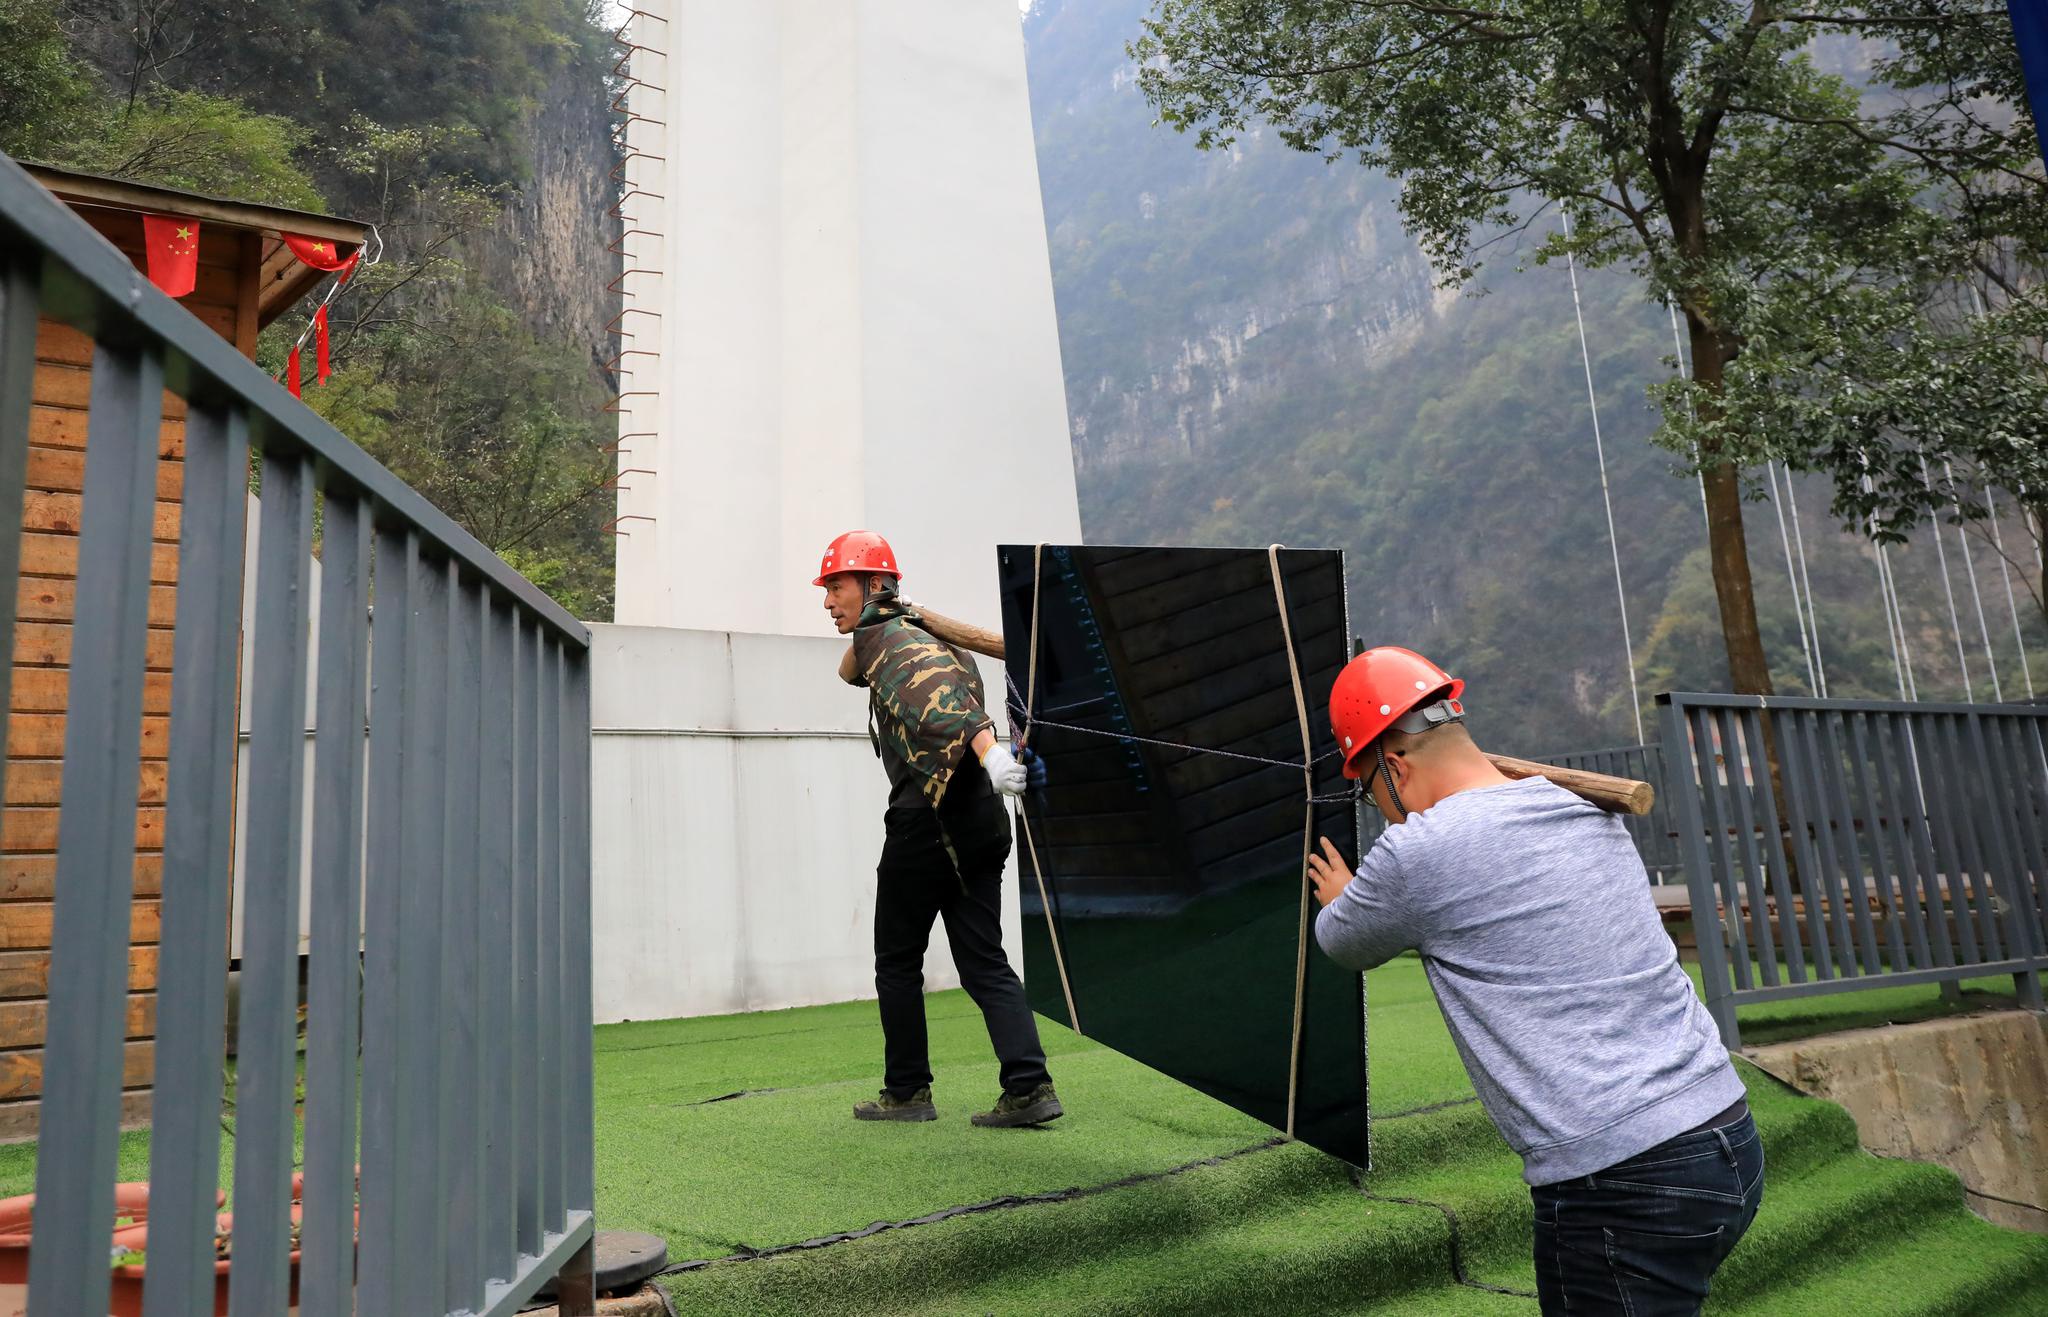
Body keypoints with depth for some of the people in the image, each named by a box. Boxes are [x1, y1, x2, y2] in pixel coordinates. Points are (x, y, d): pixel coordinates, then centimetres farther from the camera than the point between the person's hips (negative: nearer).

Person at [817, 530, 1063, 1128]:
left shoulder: (892, 639, -8)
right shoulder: (908, 634, 22)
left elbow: (941, 696, -29)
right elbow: (852, 671, 40)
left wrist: (987, 748, -44)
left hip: (928, 820, -9)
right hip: (980, 818, 9)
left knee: (897, 959, 8)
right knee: (983, 961, 8)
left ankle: (907, 1092, 17)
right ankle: (1029, 1086, 0)